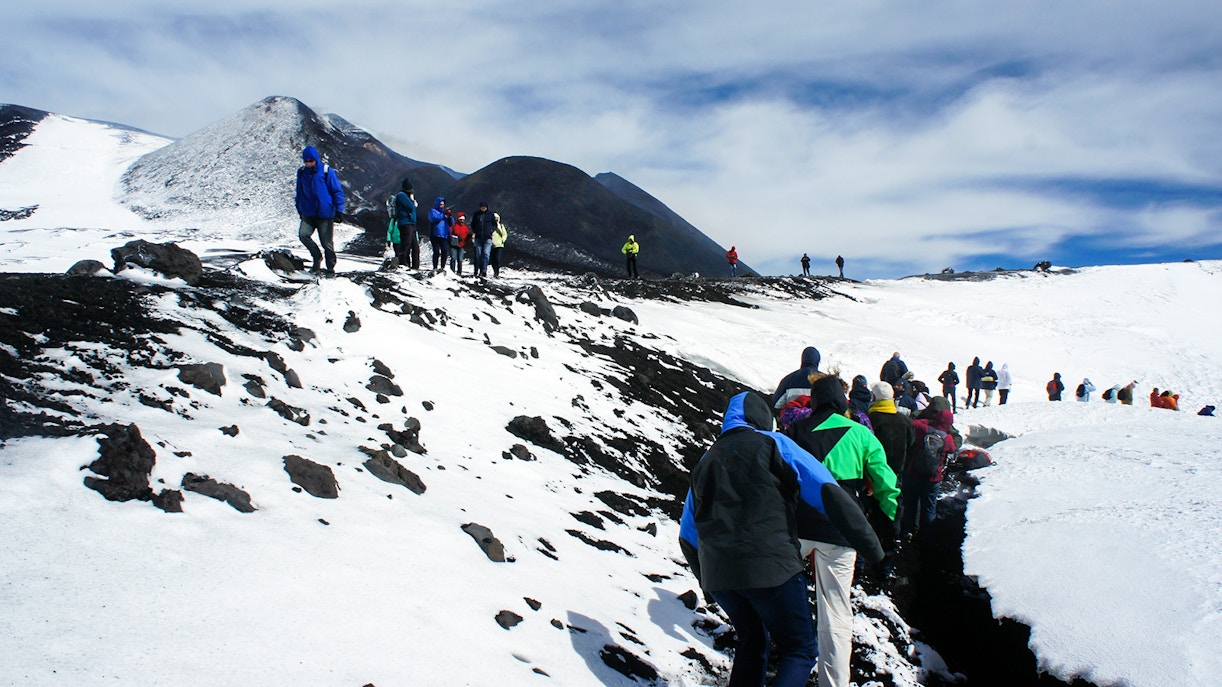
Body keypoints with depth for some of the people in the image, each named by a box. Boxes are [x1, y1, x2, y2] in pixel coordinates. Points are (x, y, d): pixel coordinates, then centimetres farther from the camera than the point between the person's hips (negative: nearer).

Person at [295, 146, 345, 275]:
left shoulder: (327, 171, -6)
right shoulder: (301, 172, 6)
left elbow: (337, 191, -4)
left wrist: (339, 210, -9)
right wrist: (300, 209, 21)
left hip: (325, 214, -4)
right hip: (308, 213, 4)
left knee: (327, 243, 0)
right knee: (303, 234, -17)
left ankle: (331, 268, 17)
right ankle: (317, 257, 5)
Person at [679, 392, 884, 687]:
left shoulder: (706, 460, 19)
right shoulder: (772, 443, 4)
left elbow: (688, 536, 22)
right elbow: (826, 492, -8)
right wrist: (871, 546, -6)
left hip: (717, 575, 5)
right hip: (771, 568, -5)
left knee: (751, 642, 26)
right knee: (801, 649, 9)